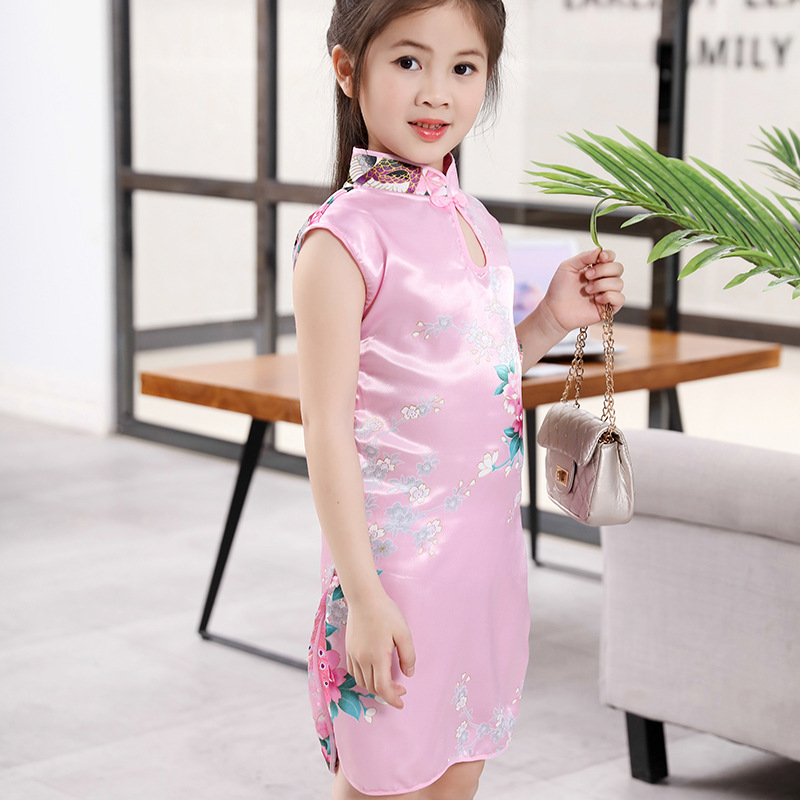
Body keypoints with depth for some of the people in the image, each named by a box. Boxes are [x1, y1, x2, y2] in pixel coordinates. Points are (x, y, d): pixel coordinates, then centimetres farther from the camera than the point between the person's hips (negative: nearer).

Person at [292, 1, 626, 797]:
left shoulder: (475, 222, 8)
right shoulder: (345, 238, -15)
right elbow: (328, 429, -17)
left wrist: (553, 319, 2)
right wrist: (363, 594, -19)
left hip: (485, 547, 7)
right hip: (396, 560, -7)